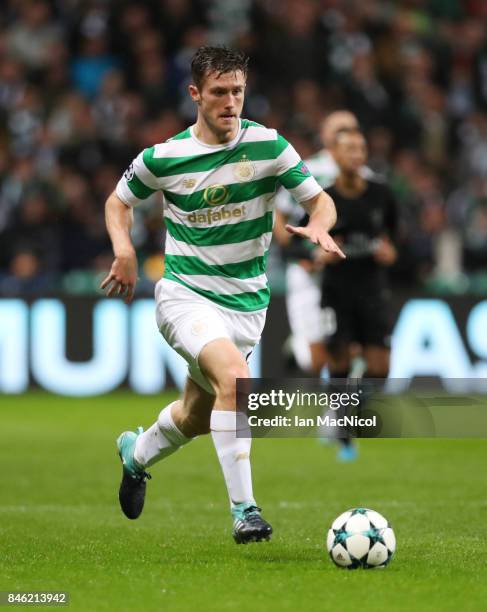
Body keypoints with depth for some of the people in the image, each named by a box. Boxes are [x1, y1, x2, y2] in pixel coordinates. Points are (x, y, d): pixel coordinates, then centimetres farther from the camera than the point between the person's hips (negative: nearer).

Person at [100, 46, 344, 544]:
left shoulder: (268, 146, -6)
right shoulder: (163, 158, -6)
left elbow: (320, 200, 0)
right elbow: (119, 200, 12)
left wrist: (318, 227, -23)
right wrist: (124, 251, -6)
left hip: (247, 303, 3)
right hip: (185, 294, -3)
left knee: (197, 417, 16)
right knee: (234, 375, -31)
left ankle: (137, 453, 51)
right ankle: (243, 511, -29)